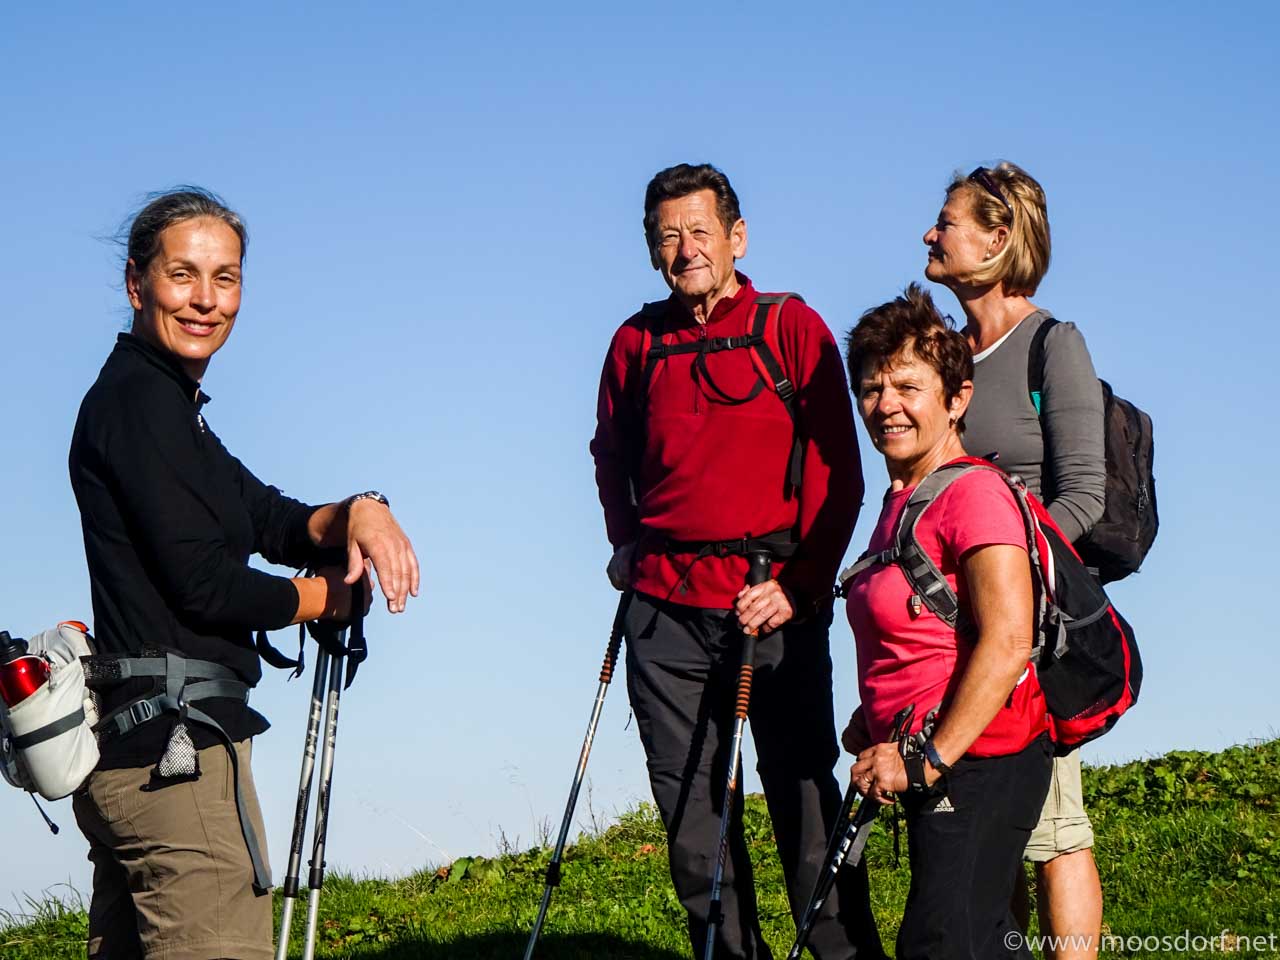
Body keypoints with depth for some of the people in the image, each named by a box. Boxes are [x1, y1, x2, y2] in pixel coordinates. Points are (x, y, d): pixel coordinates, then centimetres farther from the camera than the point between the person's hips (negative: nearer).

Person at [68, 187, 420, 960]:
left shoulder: (161, 401, 19)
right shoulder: (140, 398, -11)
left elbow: (276, 521, 16)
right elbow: (202, 583, -17)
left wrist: (357, 513, -5)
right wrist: (327, 598, -1)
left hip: (127, 745, 11)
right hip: (175, 744, -11)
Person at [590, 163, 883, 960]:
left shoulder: (794, 329, -1)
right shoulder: (637, 343, 10)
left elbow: (839, 473, -4)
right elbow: (613, 456, 26)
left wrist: (802, 587, -12)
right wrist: (626, 545, 12)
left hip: (773, 603, -4)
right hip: (665, 605, 4)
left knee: (805, 800, -4)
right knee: (690, 813, 6)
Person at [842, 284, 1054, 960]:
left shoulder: (973, 493, -15)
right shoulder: (902, 499, 15)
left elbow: (1008, 643, -23)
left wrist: (929, 758, -22)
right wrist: (873, 721, 12)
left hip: (978, 762, -10)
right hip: (930, 766, 10)